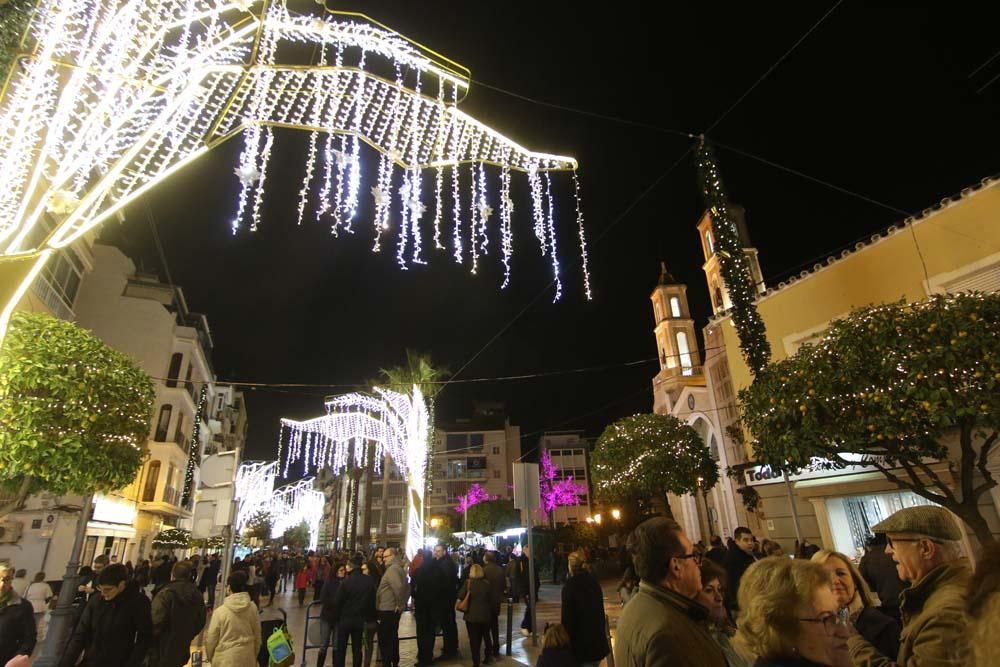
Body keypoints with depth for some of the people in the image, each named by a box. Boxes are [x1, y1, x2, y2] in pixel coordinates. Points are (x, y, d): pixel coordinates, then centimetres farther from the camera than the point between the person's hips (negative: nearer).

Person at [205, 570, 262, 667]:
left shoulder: (220, 611, -18)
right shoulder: (252, 608, -10)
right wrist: (254, 656, 19)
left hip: (225, 659, -2)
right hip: (246, 657, 3)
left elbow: (211, 638, -6)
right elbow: (257, 635, 2)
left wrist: (209, 656, 15)